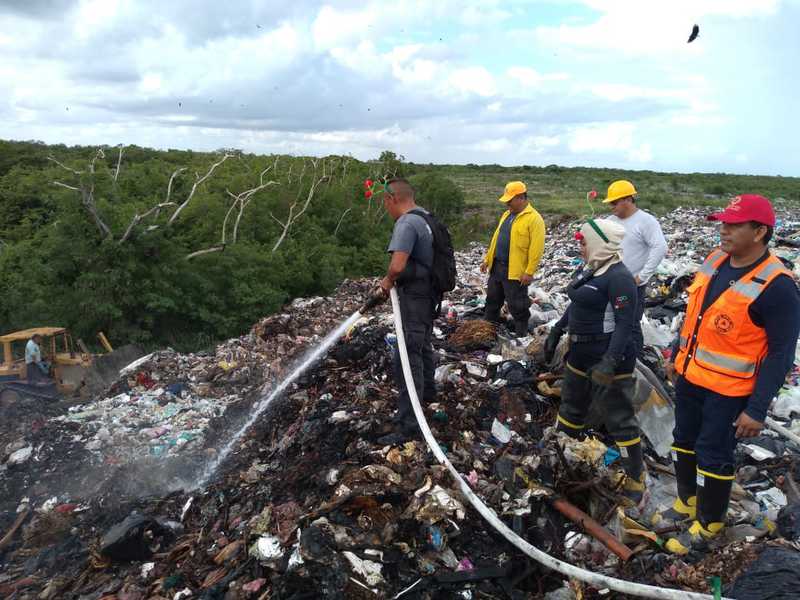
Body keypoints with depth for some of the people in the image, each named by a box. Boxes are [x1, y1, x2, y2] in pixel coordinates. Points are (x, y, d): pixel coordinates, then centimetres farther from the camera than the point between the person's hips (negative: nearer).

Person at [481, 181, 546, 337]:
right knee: (492, 300, 18)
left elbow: (536, 249, -18)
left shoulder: (534, 218, -13)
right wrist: (487, 259, 16)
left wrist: (529, 272, -20)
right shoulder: (507, 215, 13)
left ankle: (521, 335, 15)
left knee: (517, 306, 1)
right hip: (497, 267, 8)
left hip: (516, 271, -8)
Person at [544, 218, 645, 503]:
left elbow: (625, 323, -24)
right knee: (571, 408, 22)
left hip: (608, 359, -9)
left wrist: (610, 362, -31)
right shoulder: (589, 270, 8)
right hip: (580, 354, 9)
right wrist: (556, 332, 20)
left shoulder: (618, 277, -20)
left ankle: (636, 479, 19)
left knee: (619, 420, 3)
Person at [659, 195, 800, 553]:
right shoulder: (714, 260, 0)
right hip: (690, 377, 7)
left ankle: (709, 524, 29)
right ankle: (687, 503, 41)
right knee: (684, 443, 20)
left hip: (728, 390, -7)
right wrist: (678, 357, 18)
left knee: (713, 457, 7)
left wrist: (757, 409, -19)